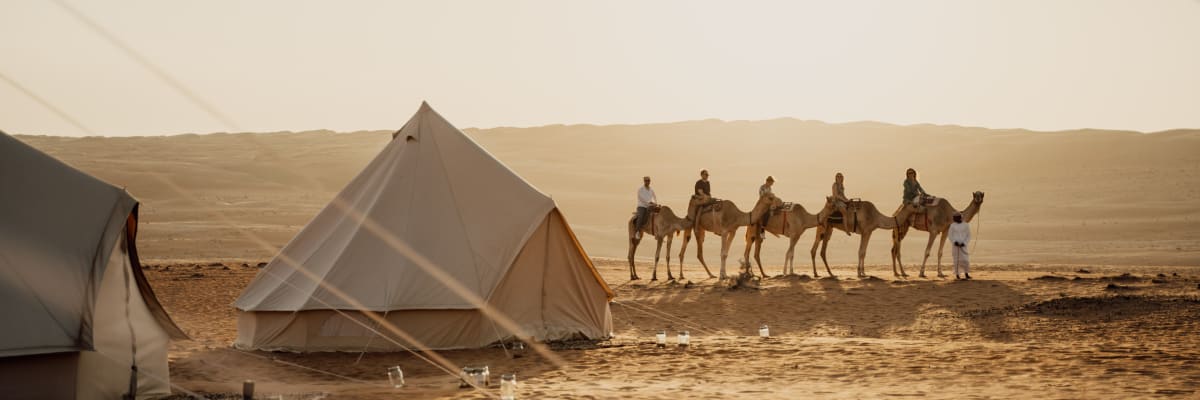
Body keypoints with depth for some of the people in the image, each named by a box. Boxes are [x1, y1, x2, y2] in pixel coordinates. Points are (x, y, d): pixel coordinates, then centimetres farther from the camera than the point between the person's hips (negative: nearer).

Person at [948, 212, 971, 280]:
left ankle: (966, 274, 7)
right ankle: (957, 275, 7)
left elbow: (968, 236, 5)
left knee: (965, 259, -8)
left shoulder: (966, 225, 3)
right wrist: (954, 242, -13)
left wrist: (964, 243, -9)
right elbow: (951, 236, 5)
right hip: (955, 245, 0)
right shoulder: (952, 226, 3)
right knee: (956, 260, -1)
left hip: (963, 245, 0)